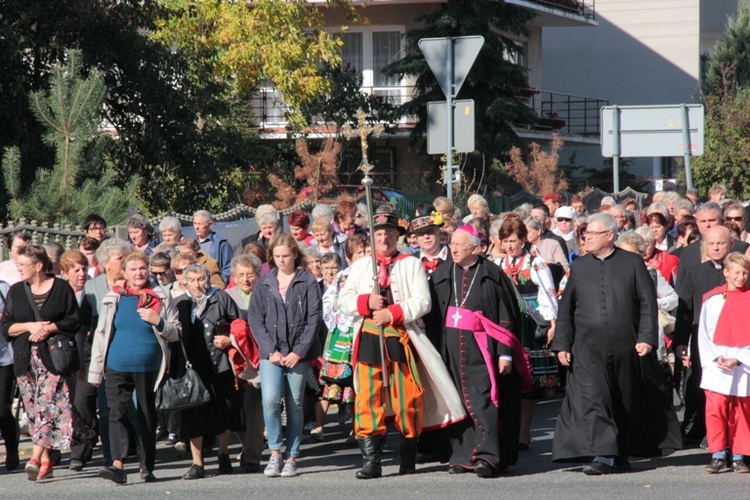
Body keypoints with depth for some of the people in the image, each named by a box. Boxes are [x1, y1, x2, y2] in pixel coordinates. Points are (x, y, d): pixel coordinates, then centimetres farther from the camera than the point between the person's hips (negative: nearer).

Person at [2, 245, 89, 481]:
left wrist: (49, 328, -13)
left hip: (54, 357, -4)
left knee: (48, 404, -14)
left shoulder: (61, 288, 2)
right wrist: (29, 326, -10)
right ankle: (46, 462, 7)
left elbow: (75, 321, 0)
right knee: (34, 408, 2)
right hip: (26, 359, 4)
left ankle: (36, 458, -20)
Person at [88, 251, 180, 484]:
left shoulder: (160, 298, 4)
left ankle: (147, 467, 17)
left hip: (148, 368, 0)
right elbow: (101, 335, 10)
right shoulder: (114, 299, 7)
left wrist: (158, 322, -14)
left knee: (147, 416, 7)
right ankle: (118, 465, -21)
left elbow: (176, 333, 6)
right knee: (116, 412, -13)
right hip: (117, 367, 0)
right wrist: (95, 370, 7)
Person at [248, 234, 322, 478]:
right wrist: (271, 350, -7)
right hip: (271, 353, 1)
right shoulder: (264, 284, 10)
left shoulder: (307, 282, 3)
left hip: (299, 354, -1)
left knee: (295, 405, 2)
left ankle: (291, 458, 9)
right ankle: (275, 452, -6)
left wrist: (298, 352, -10)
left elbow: (313, 319, -2)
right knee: (270, 400, -18)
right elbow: (255, 319, 5)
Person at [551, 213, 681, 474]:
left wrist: (646, 338, -9)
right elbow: (565, 308, 12)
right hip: (588, 348, 1)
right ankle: (603, 455, -16)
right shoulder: (579, 267, 9)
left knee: (626, 402, 9)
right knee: (591, 399, -13)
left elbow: (648, 302, 0)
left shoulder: (632, 263, 2)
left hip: (626, 346, -1)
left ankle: (622, 453, 23)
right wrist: (562, 343, 5)